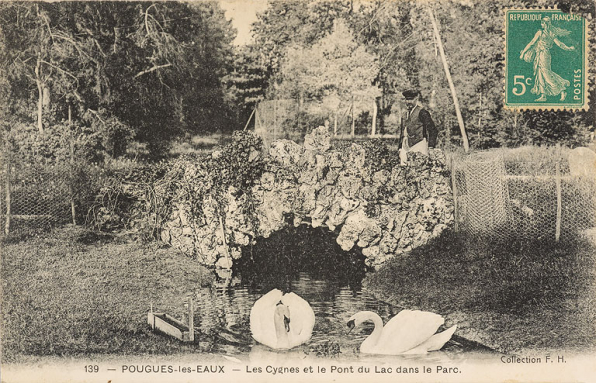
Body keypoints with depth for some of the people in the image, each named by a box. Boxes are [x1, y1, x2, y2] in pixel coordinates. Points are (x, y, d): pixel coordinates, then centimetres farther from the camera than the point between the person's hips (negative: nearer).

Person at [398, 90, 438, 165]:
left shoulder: (422, 112, -3)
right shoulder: (405, 114, 19)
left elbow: (432, 130, -6)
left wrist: (431, 147, -12)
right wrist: (400, 149, 19)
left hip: (418, 146, -6)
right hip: (406, 146, 6)